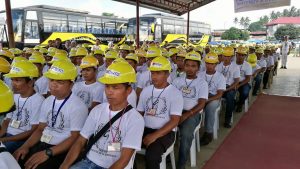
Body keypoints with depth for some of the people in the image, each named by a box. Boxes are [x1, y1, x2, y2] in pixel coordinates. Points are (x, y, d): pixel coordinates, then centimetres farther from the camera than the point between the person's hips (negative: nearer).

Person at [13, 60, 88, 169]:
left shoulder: (78, 106, -14)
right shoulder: (47, 101, 10)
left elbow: (75, 137, -16)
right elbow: (40, 129, 14)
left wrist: (47, 153, -21)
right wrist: (25, 146, -1)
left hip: (62, 151, -6)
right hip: (42, 144, 6)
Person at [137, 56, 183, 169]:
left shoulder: (175, 93, -6)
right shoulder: (145, 90, 10)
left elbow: (174, 121, -12)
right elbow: (139, 113, 12)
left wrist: (155, 136, -21)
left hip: (165, 132, -4)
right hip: (145, 129, 5)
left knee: (151, 155, -30)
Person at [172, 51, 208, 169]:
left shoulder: (202, 83, 4)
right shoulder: (177, 81, 13)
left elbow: (201, 104, -5)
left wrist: (186, 115, -19)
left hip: (193, 113, -3)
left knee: (186, 133, -33)